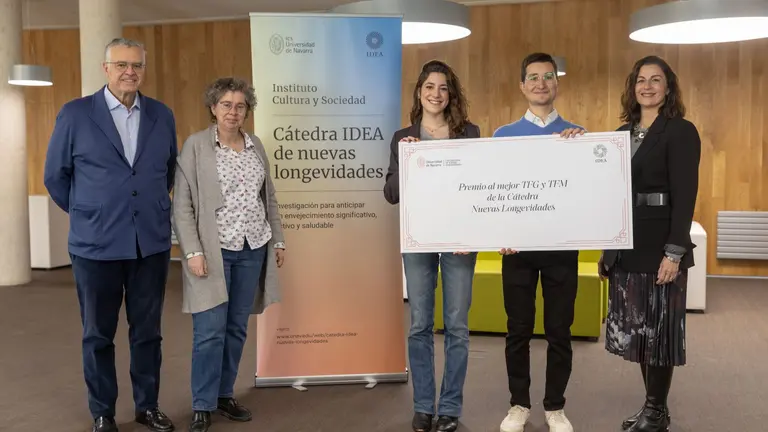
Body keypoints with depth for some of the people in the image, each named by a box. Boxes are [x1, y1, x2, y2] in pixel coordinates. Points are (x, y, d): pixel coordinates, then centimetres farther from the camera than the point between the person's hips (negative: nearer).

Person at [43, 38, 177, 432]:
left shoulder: (162, 115, 5)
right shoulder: (75, 114, -3)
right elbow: (55, 176, 5)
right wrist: (86, 214, 12)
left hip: (152, 243, 2)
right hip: (96, 244, -2)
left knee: (147, 331, 11)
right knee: (98, 334, 9)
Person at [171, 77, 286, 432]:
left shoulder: (256, 145, 10)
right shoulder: (195, 146, -4)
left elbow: (269, 197, 16)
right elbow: (181, 205, -7)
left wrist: (278, 240, 13)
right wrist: (193, 251, -14)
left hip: (253, 248, 5)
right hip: (214, 249, -4)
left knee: (237, 328, 9)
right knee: (210, 331, -5)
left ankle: (225, 395, 23)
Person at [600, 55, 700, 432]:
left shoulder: (681, 131, -6)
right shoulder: (623, 133, 13)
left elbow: (685, 196, -13)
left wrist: (674, 251, -19)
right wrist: (608, 246, 10)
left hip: (659, 244, -6)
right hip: (626, 244, 7)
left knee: (659, 329, 2)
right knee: (635, 328, 11)